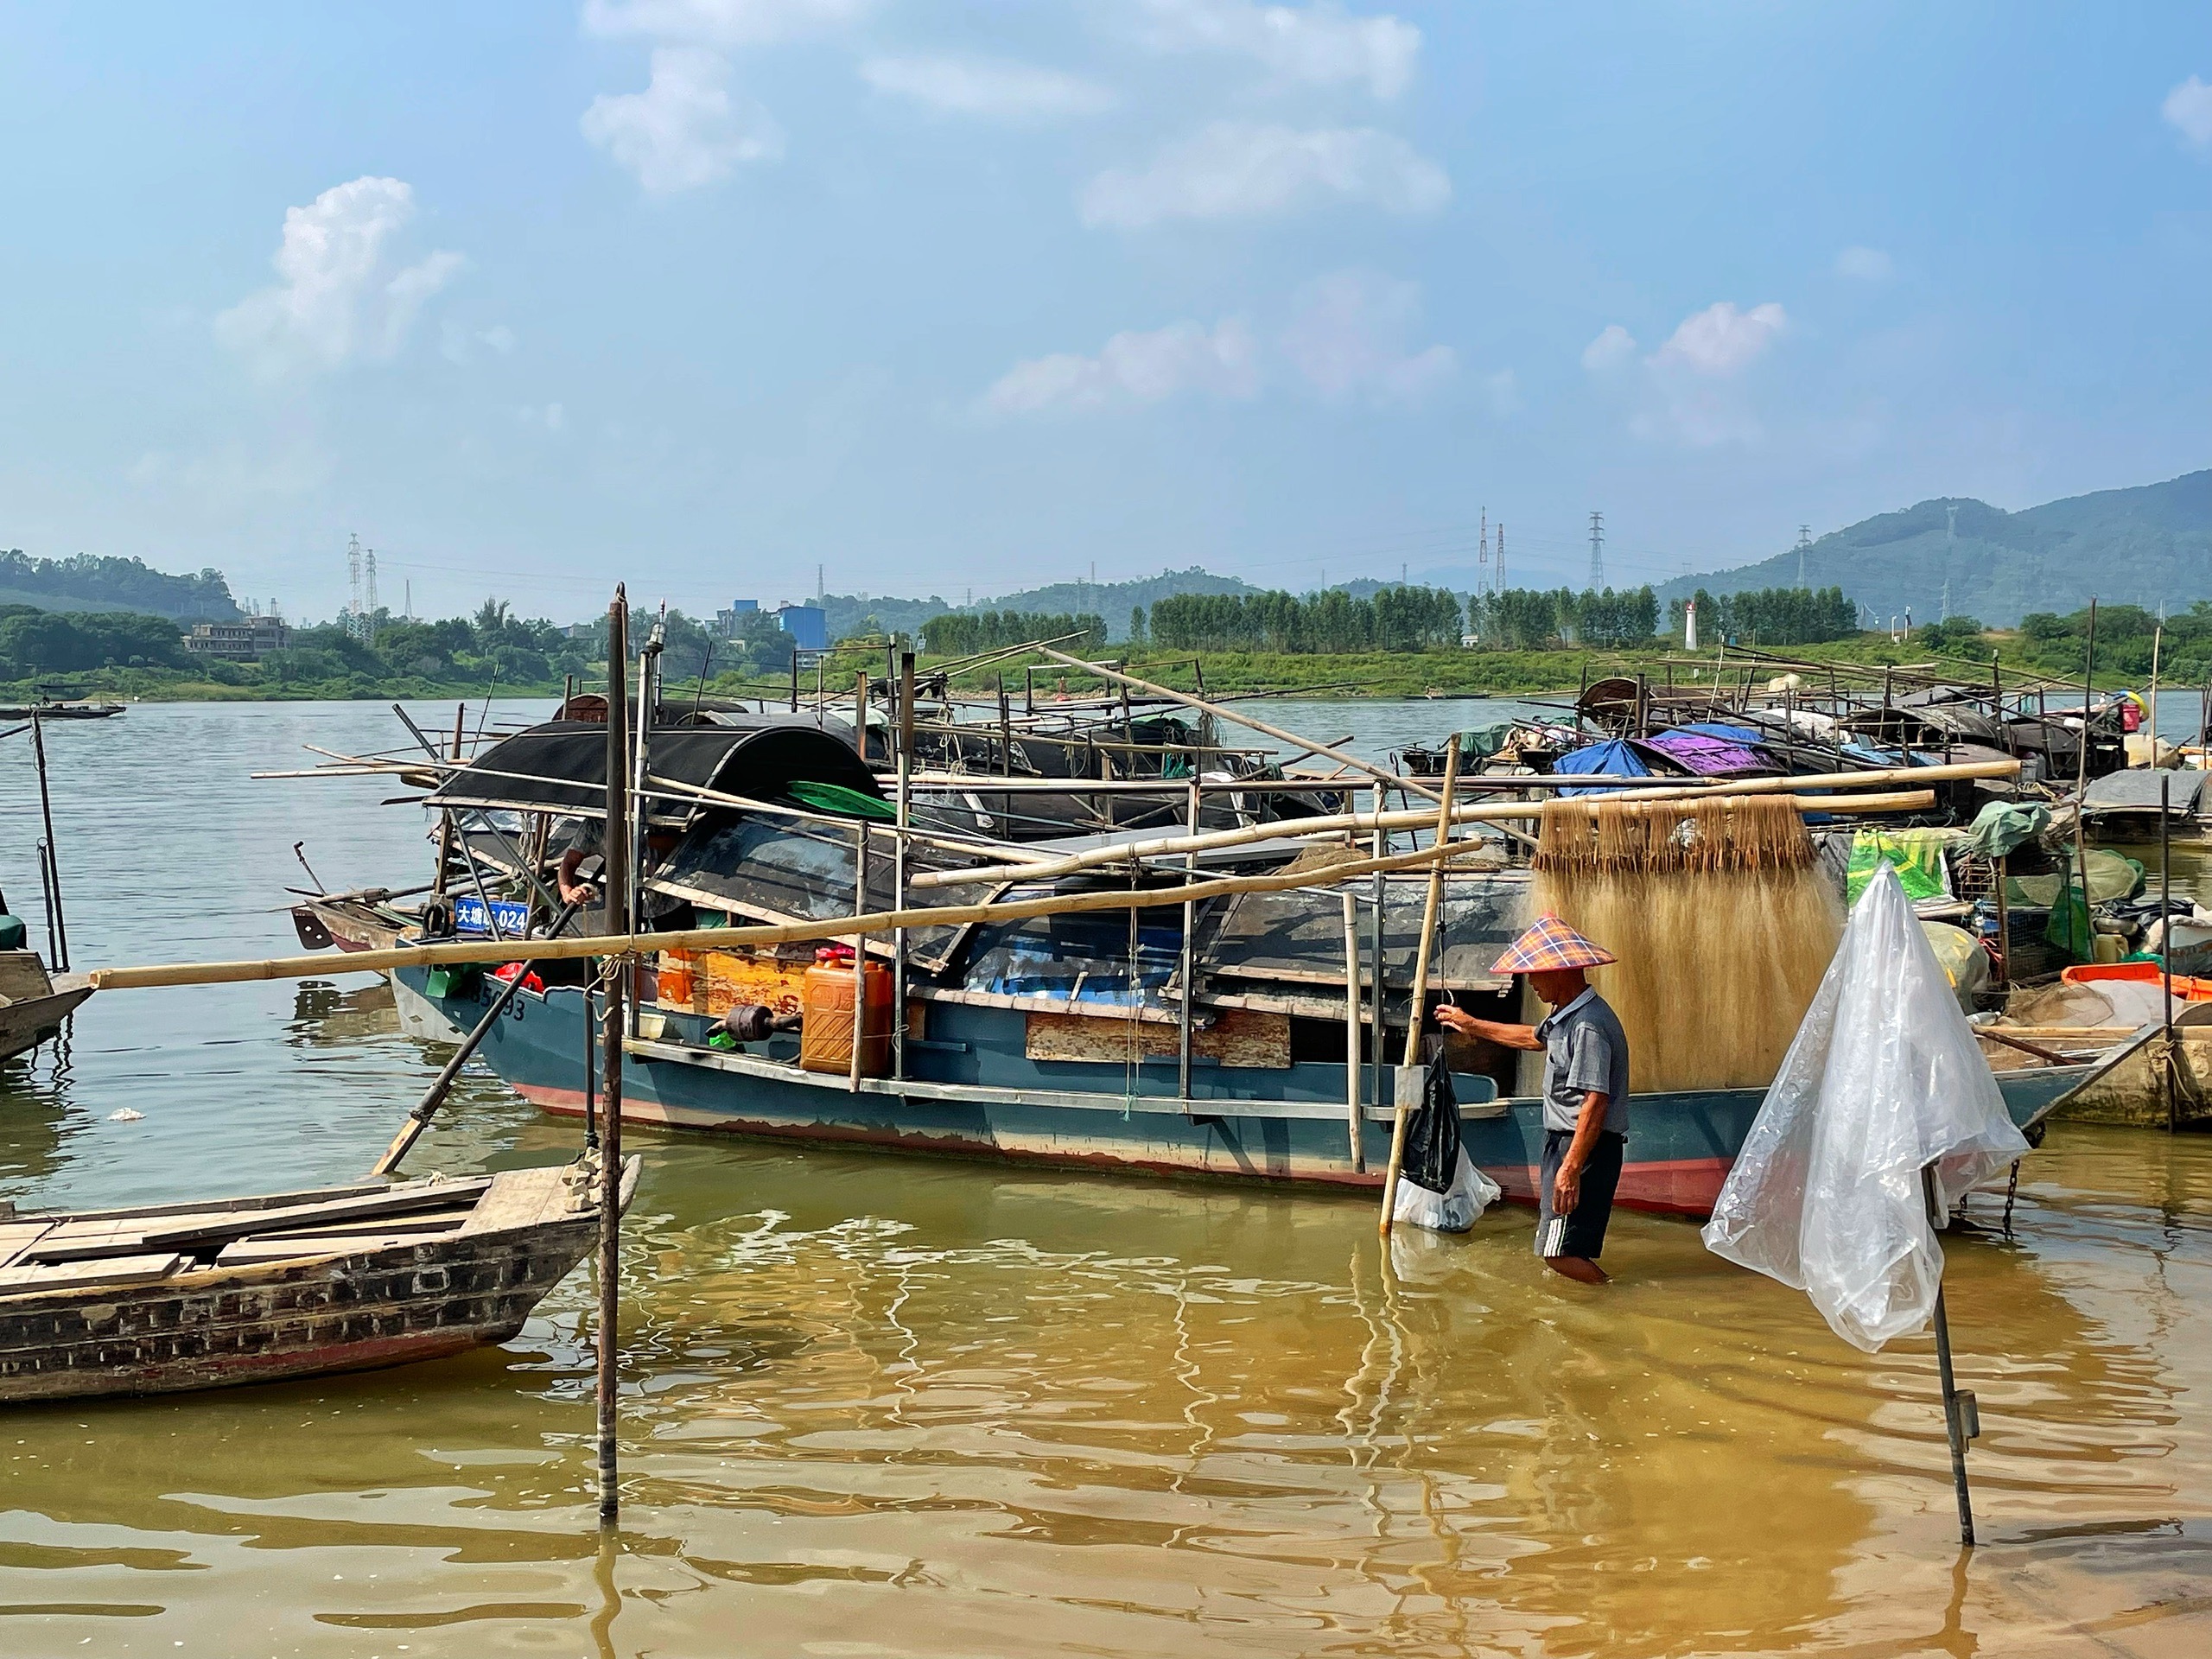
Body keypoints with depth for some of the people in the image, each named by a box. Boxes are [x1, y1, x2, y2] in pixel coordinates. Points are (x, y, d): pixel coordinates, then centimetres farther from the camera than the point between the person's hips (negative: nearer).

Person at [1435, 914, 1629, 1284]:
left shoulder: (1588, 1025, -21)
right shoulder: (1565, 1017, 12)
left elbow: (1595, 1103, -27)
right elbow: (1534, 1038, 35)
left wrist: (1571, 1167, -31)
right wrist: (1472, 1025, 43)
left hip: (1585, 1147, -11)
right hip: (1564, 1141, 11)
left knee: (1561, 1253, -16)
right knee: (1568, 1253, 13)